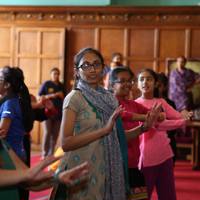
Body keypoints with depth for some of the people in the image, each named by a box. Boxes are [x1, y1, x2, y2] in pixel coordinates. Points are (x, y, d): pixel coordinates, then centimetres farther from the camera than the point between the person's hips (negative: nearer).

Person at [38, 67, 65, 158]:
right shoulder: (46, 84, 2)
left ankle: (51, 153, 11)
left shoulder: (61, 86, 14)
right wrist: (50, 95, -12)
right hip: (48, 111, -4)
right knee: (47, 132, -9)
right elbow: (39, 97, 1)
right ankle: (45, 154, -3)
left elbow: (64, 99, 20)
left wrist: (61, 96, -2)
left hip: (58, 112, 4)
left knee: (55, 133, 3)